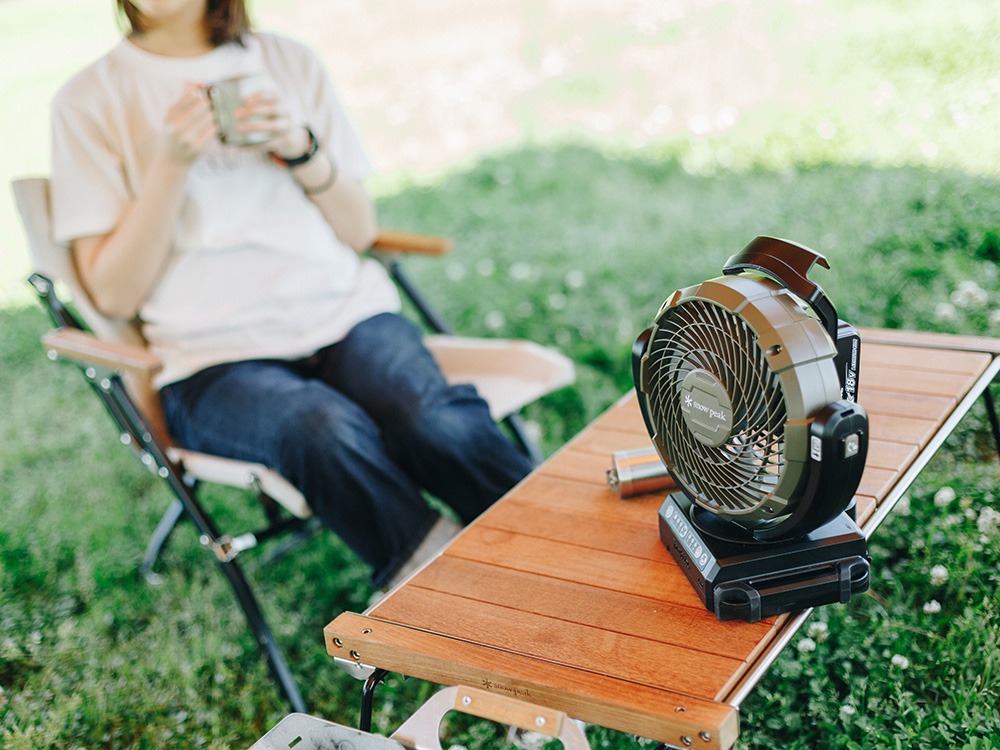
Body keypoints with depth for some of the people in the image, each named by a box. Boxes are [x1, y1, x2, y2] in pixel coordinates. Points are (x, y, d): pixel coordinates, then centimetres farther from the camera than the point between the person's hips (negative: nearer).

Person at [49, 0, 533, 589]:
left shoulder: (290, 63, 14)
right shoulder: (90, 100, 6)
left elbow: (361, 231, 13)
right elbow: (115, 295, 0)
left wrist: (302, 149, -5)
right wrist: (172, 161, -10)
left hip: (346, 313, 3)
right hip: (216, 360, -2)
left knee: (435, 421, -30)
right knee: (327, 429, -35)